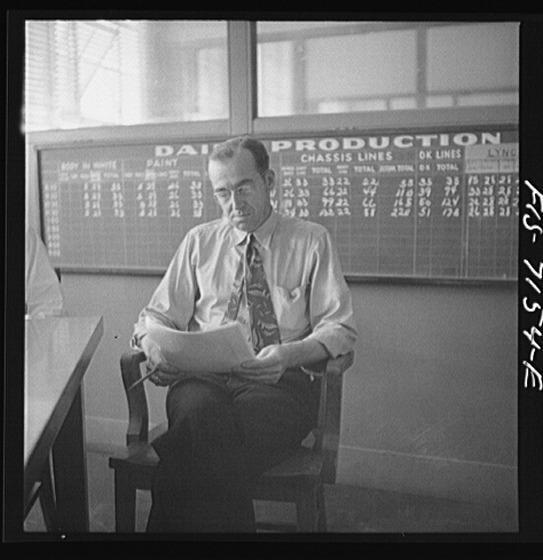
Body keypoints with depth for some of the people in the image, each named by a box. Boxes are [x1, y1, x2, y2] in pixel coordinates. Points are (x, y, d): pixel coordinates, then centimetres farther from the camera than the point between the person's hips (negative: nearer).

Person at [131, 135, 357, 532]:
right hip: (202, 378, 2)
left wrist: (289, 355, -15)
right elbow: (158, 315, 18)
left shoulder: (311, 240, 12)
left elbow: (340, 329, 6)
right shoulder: (199, 242, 19)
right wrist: (154, 346, -7)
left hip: (278, 382, -2)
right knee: (203, 412, -36)